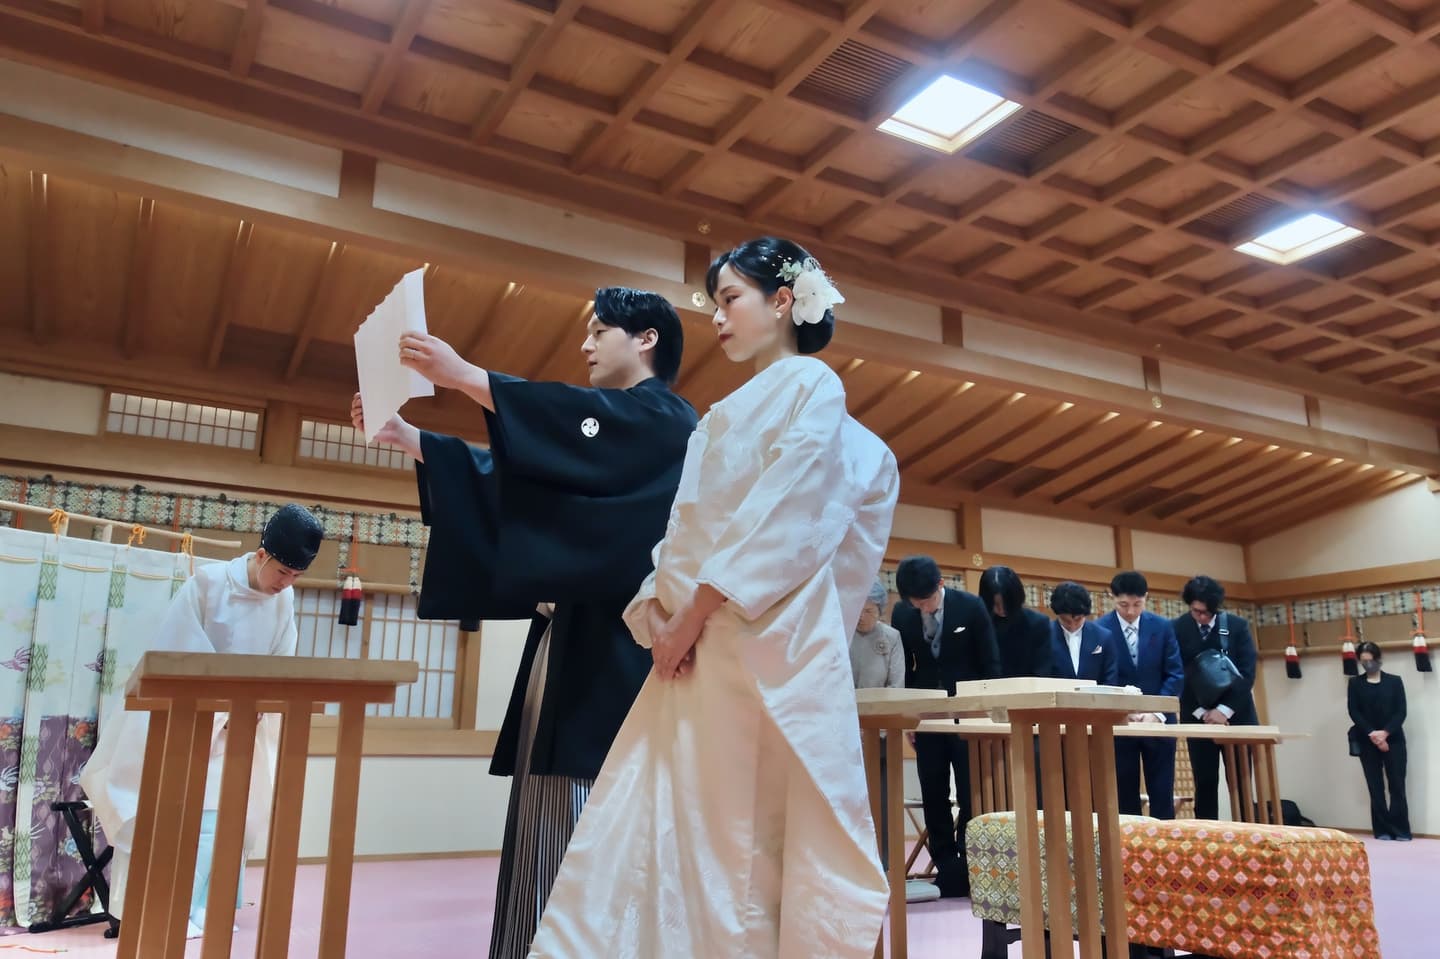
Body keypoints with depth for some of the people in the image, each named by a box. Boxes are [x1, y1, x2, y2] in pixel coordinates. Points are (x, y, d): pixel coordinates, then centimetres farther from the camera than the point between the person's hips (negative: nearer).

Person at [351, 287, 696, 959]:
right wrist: (402, 436, 17)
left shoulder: (663, 418, 0)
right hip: (567, 643, 9)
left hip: (614, 650, -9)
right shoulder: (605, 427, 26)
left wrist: (463, 375, -20)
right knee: (550, 826, 8)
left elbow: (576, 428, -20)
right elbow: (501, 475, 25)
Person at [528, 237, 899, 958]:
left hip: (763, 642, -7)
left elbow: (783, 519, -12)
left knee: (748, 841, -3)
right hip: (698, 647, 8)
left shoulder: (810, 385, 2)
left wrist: (696, 611, -15)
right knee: (640, 830, 2)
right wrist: (657, 606, 1)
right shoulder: (722, 418, 26)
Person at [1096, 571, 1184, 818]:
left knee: (1162, 794, 6)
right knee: (1124, 796, 4)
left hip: (1159, 721, 2)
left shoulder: (1163, 627, 0)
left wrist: (1157, 714, -14)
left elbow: (1175, 674, -1)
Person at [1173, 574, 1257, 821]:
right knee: (1205, 782, -1)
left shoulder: (1238, 626, -3)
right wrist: (1202, 712, -10)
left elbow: (1247, 674, -6)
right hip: (1197, 716, -1)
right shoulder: (1176, 629, -5)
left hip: (1236, 714, 1)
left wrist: (1224, 710, -13)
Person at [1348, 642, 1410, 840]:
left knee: (1397, 785, -2)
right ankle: (1382, 829, 7)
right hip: (1367, 742, 1)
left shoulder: (1394, 681, 5)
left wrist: (1385, 732, -15)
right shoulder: (1355, 683, 7)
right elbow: (1354, 712, -1)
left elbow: (1401, 712, -2)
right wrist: (1372, 734, -14)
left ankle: (1400, 829, 5)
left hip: (1393, 740, -1)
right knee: (1375, 786, 2)